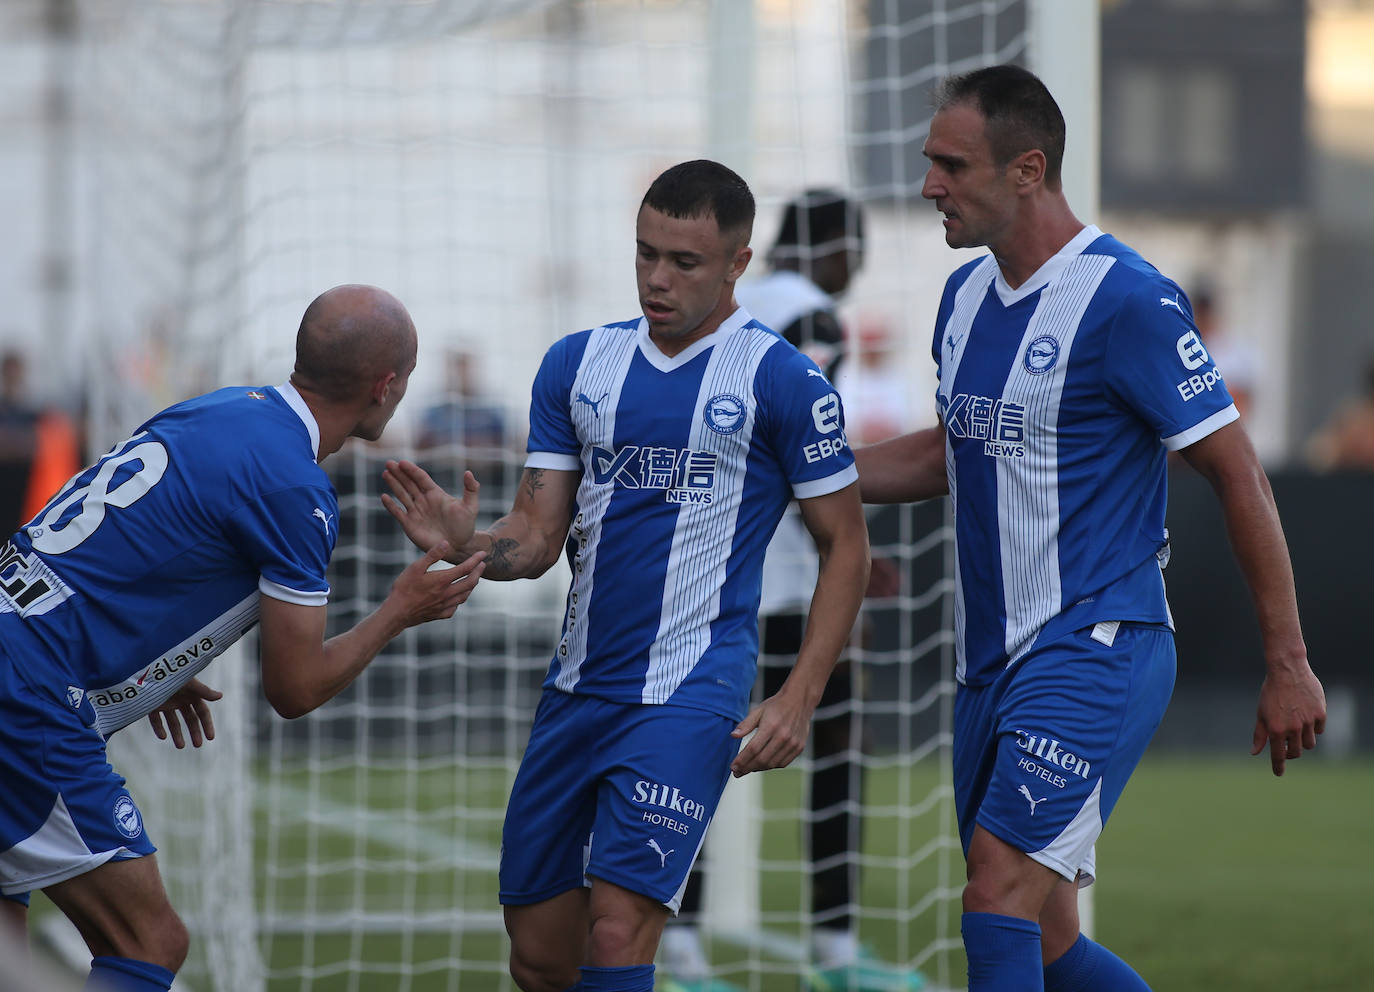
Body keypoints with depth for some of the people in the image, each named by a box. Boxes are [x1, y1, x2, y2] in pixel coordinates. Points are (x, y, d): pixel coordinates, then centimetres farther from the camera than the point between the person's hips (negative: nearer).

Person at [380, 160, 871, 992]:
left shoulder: (783, 382, -6)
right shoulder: (577, 364, 9)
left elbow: (846, 546, -2)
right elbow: (539, 537, 8)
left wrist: (799, 701, -10)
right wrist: (467, 542, -15)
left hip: (689, 697, -6)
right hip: (577, 693, 6)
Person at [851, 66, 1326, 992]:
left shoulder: (1127, 299, -14)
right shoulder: (965, 295, 10)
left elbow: (1238, 473, -12)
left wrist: (1289, 664, -12)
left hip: (1095, 652, -8)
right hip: (991, 662, 8)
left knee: (1001, 900, -19)